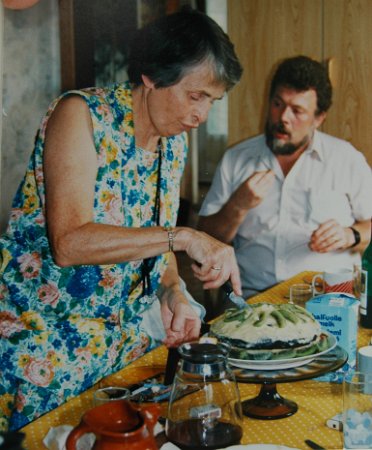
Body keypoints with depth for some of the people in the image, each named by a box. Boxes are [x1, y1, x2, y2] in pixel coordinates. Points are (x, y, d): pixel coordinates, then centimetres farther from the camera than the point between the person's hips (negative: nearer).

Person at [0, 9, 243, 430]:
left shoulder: (174, 141, 3)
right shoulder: (81, 115, -18)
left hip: (127, 333, 6)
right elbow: (69, 242, -30)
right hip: (44, 339, -6)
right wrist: (183, 237, -32)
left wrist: (171, 293, -8)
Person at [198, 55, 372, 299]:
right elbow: (206, 239, 8)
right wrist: (238, 206, -9)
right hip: (253, 297, 1)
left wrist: (350, 235, -9)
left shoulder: (346, 158, 8)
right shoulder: (235, 159, 10)